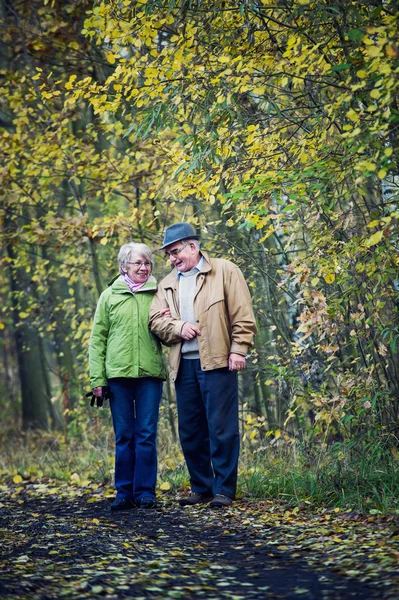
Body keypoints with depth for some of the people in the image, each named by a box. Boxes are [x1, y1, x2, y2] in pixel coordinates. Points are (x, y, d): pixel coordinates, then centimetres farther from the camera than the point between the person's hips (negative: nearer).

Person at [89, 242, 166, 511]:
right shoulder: (109, 296, 7)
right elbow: (98, 339, 6)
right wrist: (97, 378, 0)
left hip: (150, 374, 0)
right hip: (118, 374, 0)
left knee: (147, 435, 0)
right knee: (124, 436, 6)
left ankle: (145, 491, 7)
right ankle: (124, 492, 12)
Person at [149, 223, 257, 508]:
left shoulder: (225, 271, 3)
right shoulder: (168, 283, 18)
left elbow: (242, 315, -3)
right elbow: (156, 319, 10)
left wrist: (238, 350, -10)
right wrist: (178, 327, -9)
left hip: (216, 361, -6)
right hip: (183, 365, 6)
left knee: (221, 428, -4)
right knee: (190, 431, 9)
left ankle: (224, 489, 2)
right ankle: (201, 488, 18)